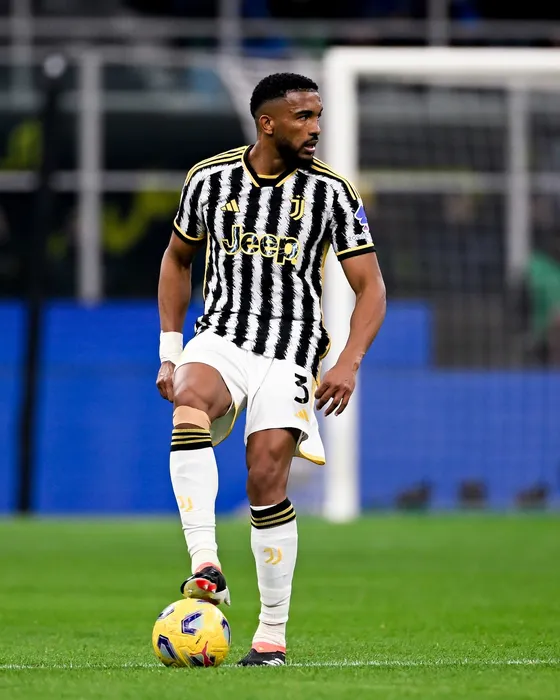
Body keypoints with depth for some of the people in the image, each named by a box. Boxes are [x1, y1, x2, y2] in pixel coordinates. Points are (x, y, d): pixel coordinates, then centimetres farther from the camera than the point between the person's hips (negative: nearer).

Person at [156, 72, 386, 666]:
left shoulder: (331, 192, -4)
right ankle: (205, 568, -40)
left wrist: (349, 362, -19)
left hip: (290, 354, -1)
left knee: (266, 484, -12)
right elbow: (178, 258, 17)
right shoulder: (210, 178, 1)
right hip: (220, 338, 1)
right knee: (189, 409, -33)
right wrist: (169, 350, 10)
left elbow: (370, 287, -4)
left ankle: (272, 634, 3)